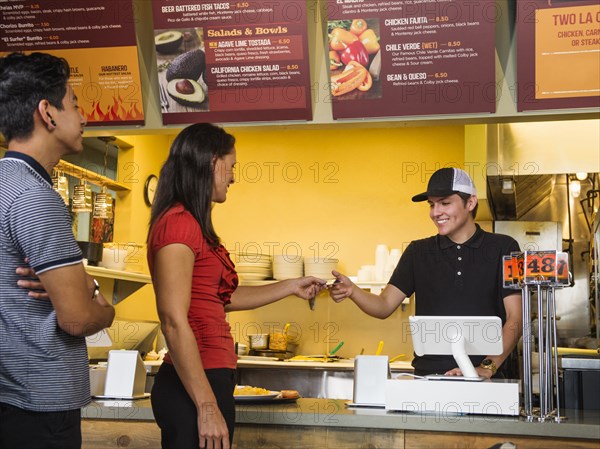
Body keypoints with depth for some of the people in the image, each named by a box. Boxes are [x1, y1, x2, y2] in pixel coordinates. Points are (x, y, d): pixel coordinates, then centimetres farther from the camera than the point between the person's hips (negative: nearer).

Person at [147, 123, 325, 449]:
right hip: (193, 386, -10)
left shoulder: (193, 225, 14)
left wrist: (292, 287, 30)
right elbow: (174, 322, -20)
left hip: (209, 380, 10)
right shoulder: (179, 223, -15)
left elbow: (224, 297, 25)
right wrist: (207, 406, -21)